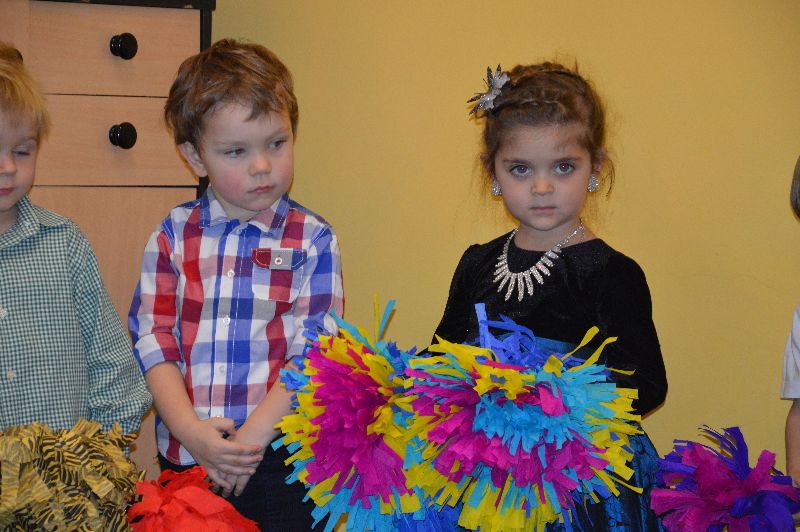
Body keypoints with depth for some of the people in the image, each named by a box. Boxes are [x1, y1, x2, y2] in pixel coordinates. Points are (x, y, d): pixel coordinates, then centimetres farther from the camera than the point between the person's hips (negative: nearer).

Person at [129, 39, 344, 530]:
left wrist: (251, 437, -14)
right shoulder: (174, 235, 4)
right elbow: (152, 338, 0)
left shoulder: (313, 240, -2)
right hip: (183, 457, 2)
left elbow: (313, 354, -7)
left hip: (279, 459, -2)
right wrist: (191, 431, -12)